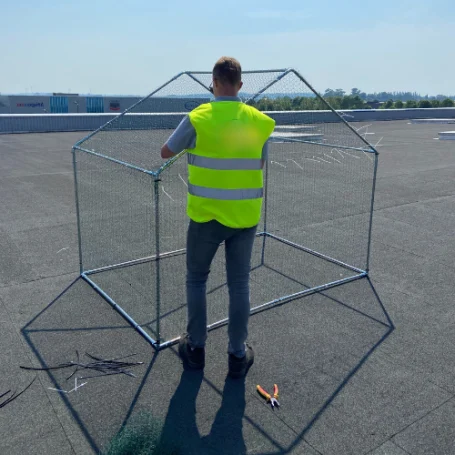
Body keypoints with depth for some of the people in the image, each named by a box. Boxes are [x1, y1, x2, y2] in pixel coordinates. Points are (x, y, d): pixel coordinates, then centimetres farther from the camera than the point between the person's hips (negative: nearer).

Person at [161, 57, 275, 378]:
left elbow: (166, 153, 2)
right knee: (239, 284, 12)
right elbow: (260, 165, 9)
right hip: (245, 216, 2)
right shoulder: (260, 121, -2)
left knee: (197, 279, 17)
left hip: (206, 216, -2)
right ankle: (238, 355, 21)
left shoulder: (197, 119, -10)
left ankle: (196, 348, 26)